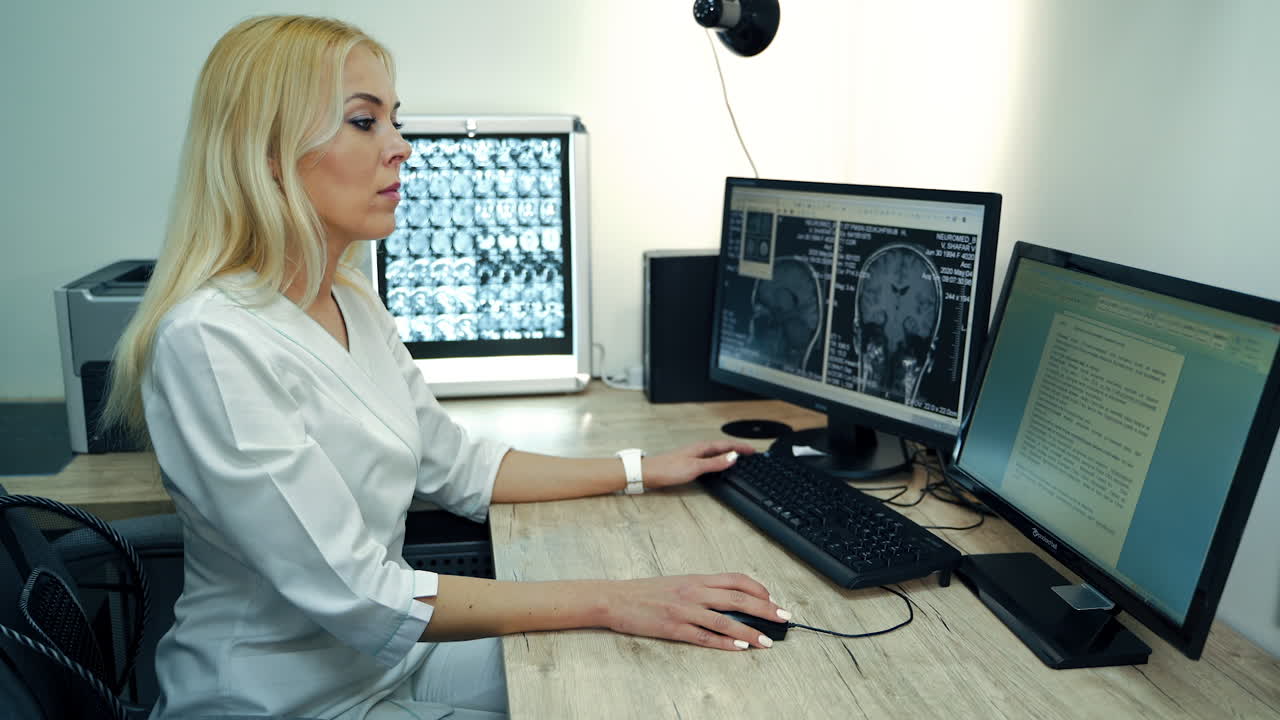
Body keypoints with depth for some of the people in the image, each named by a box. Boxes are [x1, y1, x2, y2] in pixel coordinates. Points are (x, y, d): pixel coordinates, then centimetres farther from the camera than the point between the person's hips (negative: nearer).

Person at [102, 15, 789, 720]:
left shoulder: (353, 305, 3)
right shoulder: (211, 339, -26)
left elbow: (454, 466, 10)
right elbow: (352, 593, -29)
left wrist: (642, 471, 7)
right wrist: (608, 600, -29)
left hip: (386, 656, 8)